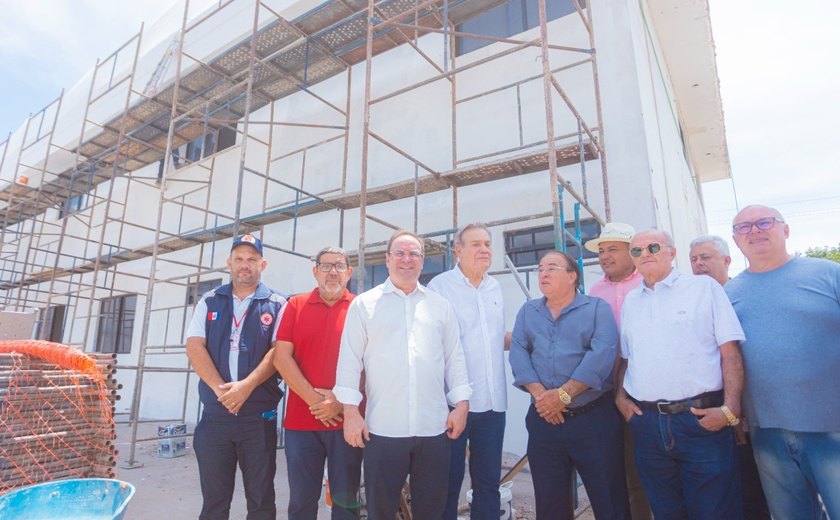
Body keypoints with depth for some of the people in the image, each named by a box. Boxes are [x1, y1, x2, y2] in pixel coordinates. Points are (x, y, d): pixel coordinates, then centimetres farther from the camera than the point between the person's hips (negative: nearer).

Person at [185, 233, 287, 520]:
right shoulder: (209, 302, 10)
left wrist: (246, 386, -19)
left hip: (259, 416, -2)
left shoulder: (277, 305, 2)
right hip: (214, 413, 2)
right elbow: (194, 347, 0)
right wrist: (221, 389, -12)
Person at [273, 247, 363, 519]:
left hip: (347, 419, -1)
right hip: (301, 418, 1)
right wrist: (313, 399, -10)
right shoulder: (295, 305, 6)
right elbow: (281, 357, -2)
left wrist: (342, 400, -13)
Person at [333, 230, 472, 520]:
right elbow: (350, 359, 0)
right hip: (383, 428, -2)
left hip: (434, 427, 2)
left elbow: (455, 358, 10)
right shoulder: (364, 304, 3)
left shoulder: (440, 306, 11)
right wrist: (350, 411, -6)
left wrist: (461, 404, 3)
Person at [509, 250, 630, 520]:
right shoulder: (527, 311, 13)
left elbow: (602, 354, -13)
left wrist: (564, 394, -18)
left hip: (594, 418, -3)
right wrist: (539, 394, -13)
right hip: (542, 420, 3)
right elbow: (518, 353, 1)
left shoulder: (597, 307, 1)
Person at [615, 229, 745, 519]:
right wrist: (620, 396, 4)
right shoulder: (630, 302, 13)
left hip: (702, 420, -3)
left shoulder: (704, 288, 2)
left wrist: (730, 409, -13)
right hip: (646, 424, 4)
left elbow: (730, 352, -4)